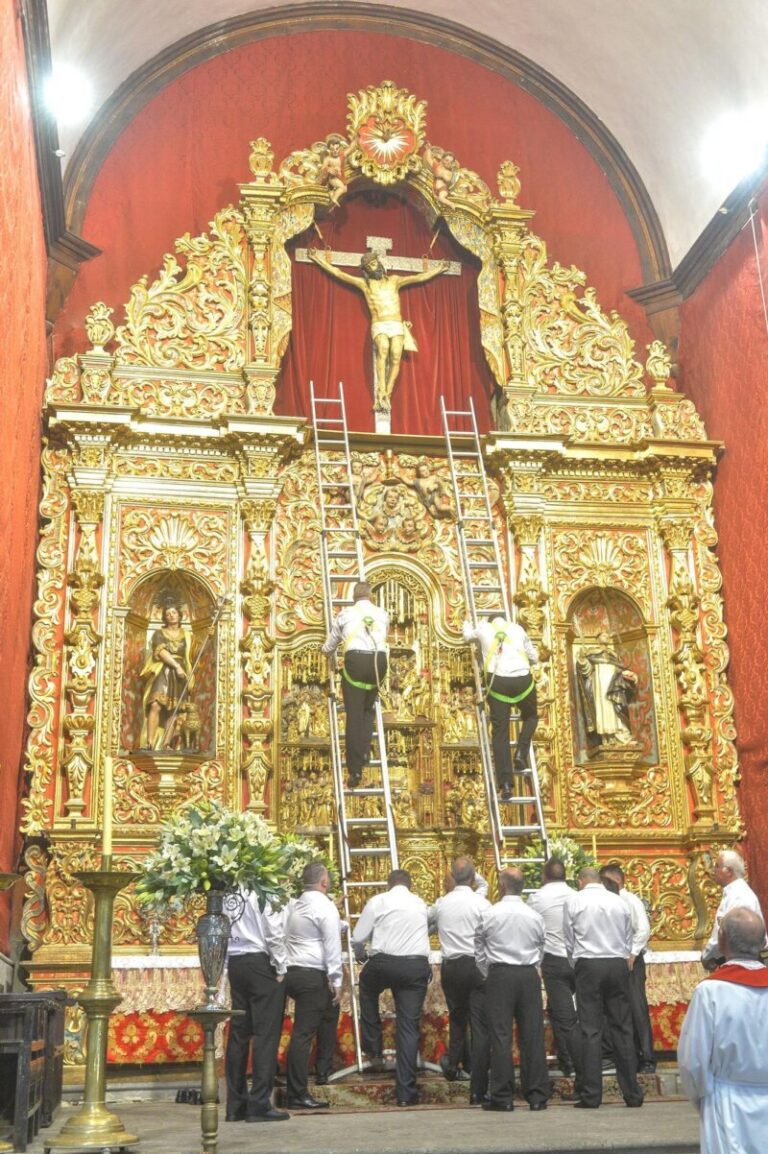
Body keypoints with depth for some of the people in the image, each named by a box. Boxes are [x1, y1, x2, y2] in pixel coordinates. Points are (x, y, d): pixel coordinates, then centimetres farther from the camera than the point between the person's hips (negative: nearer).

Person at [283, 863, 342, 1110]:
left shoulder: (293, 906, 15)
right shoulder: (325, 907, -8)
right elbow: (332, 946, -11)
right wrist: (336, 981, -8)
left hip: (292, 972, 8)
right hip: (313, 976, -8)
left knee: (300, 1033, 17)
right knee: (303, 1034, -7)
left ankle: (296, 1092, 20)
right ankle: (298, 1095, -5)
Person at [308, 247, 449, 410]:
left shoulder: (394, 280, 19)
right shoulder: (364, 283, 14)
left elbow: (420, 278, 24)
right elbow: (338, 273, 13)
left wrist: (438, 269, 25)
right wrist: (319, 259, 11)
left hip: (397, 325, 2)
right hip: (379, 326, -2)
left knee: (395, 358, -20)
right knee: (383, 349, -32)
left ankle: (386, 396, -17)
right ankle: (381, 395, -35)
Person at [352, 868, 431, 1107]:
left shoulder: (378, 901, 5)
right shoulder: (420, 904, 15)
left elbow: (357, 938, 6)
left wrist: (360, 955, 27)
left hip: (383, 963, -2)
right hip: (417, 966, 2)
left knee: (367, 987, 32)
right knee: (409, 1027, 6)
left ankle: (373, 1048, 30)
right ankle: (406, 1093, 4)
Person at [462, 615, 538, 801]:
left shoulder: (484, 627, 19)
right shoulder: (518, 629, 21)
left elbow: (467, 635, 40)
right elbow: (534, 658, 23)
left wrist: (468, 622, 61)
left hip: (498, 681, -1)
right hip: (522, 679, 1)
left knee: (500, 732, 1)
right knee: (530, 717, 29)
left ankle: (505, 784, -7)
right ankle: (521, 753, 4)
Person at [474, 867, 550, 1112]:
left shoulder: (489, 915, -4)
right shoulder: (535, 917, 4)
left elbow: (479, 951, 4)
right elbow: (540, 950, 10)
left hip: (499, 975, -3)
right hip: (529, 975, 3)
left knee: (500, 1036, 0)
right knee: (532, 1036, 5)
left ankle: (502, 1097, 2)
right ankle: (537, 1095, 8)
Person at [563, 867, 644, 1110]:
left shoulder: (575, 902, 2)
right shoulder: (619, 902, 9)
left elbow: (569, 941, 7)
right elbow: (629, 941, 13)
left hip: (588, 964, -2)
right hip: (618, 964, 3)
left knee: (591, 1030, -1)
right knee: (622, 1029, 6)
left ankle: (591, 1096, -1)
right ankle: (632, 1094, 8)